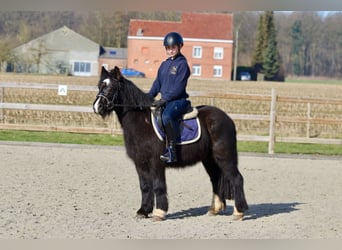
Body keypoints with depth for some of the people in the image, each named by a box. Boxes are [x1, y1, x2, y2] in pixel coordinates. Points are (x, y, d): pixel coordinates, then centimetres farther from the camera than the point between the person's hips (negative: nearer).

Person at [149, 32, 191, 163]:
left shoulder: (182, 64, -6)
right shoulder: (164, 65, 17)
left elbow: (178, 88, -13)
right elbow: (157, 84, 19)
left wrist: (164, 100, -19)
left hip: (178, 100, -9)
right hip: (164, 101, 9)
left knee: (166, 116, -35)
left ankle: (171, 149, -33)